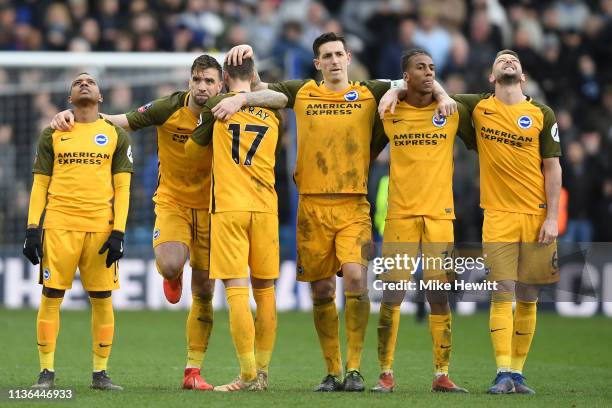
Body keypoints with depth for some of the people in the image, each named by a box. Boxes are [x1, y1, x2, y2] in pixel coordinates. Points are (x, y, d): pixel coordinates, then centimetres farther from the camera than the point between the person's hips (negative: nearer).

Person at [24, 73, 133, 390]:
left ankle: (100, 373, 8)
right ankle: (46, 373, 1)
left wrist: (118, 232, -3)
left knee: (102, 299, -1)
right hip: (59, 225, 0)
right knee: (51, 296, -4)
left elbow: (122, 187, 7)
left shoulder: (115, 135, 11)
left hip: (101, 227, 0)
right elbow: (40, 185, 11)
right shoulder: (52, 134, 12)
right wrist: (32, 229, 1)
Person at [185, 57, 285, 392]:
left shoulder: (218, 104, 3)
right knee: (264, 289, 10)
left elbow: (192, 150, 15)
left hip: (228, 207, -3)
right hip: (265, 207, 4)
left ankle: (248, 375, -11)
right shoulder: (272, 113, 12)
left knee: (237, 290, -6)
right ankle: (262, 371, 14)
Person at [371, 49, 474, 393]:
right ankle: (386, 374, 1)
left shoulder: (453, 112, 4)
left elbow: (477, 147, 15)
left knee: (439, 296, 1)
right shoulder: (390, 113, 5)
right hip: (400, 213, 0)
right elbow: (368, 154, 16)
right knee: (392, 294, -4)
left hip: (440, 213, 0)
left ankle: (442, 375, 6)